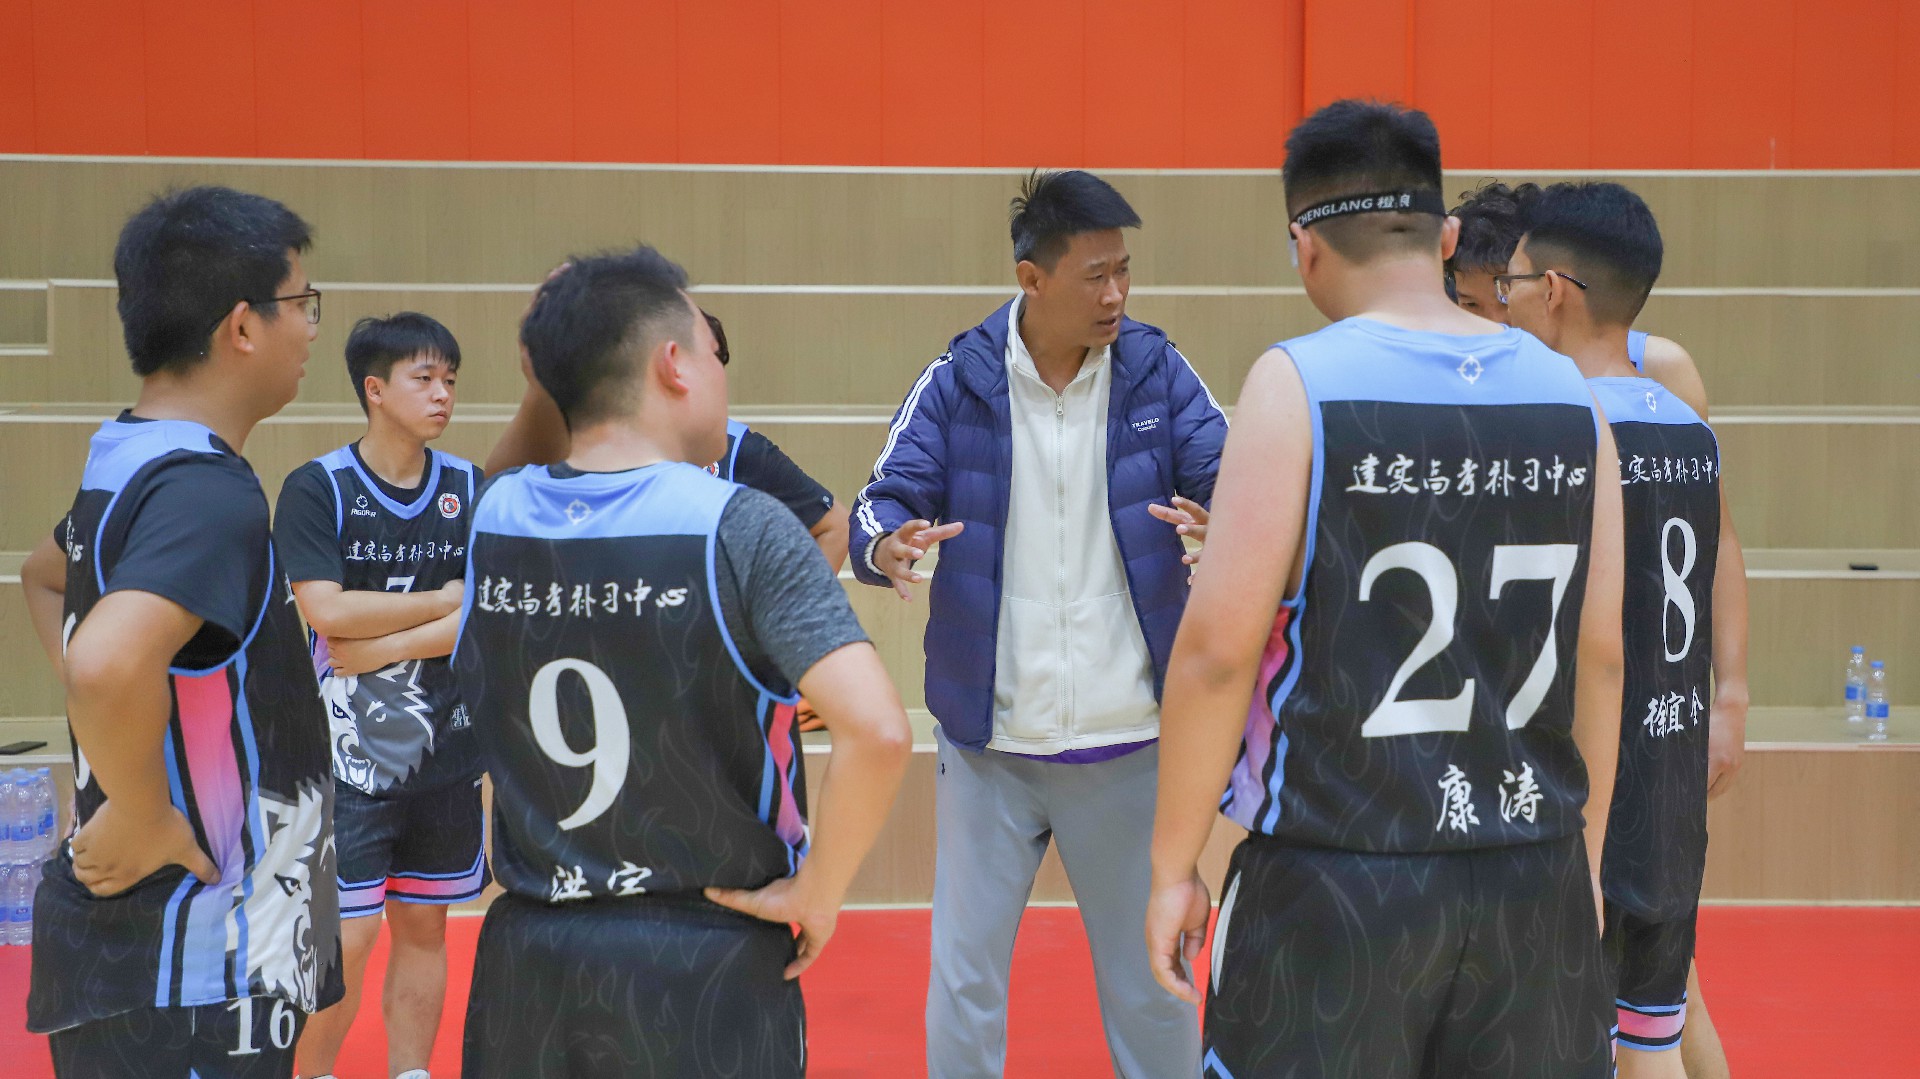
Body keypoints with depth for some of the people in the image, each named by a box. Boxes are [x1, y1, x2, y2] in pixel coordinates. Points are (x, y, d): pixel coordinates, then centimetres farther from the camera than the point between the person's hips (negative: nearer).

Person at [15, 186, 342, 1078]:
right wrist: (137, 818, -23)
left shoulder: (122, 462, 7)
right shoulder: (208, 491, -22)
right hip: (186, 979, -9)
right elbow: (109, 665, -39)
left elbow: (46, 575, 28)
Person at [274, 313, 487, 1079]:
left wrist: (379, 647, -15)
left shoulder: (470, 489, 3)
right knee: (347, 938, -4)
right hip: (349, 751, -4)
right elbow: (327, 612, -17)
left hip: (447, 749, 4)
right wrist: (445, 600, -9)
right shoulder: (316, 488, -6)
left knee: (422, 927, 12)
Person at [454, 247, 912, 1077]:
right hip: (708, 966, -4)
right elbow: (878, 732, -24)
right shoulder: (740, 527, -15)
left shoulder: (494, 515, -1)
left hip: (527, 957, 4)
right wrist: (814, 895, -12)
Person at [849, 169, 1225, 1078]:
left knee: (1152, 983, 14)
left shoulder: (1155, 371, -3)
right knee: (963, 983, 8)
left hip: (1130, 741, 1)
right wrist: (887, 542, -31)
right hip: (989, 740, 0)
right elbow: (885, 497, -7)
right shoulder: (959, 380, -5)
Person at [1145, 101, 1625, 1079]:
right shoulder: (1567, 394, 4)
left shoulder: (1300, 383, -10)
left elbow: (1217, 648, -13)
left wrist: (1173, 865, -3)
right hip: (1534, 887, 4)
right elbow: (1600, 656, 8)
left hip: (1335, 887, -4)